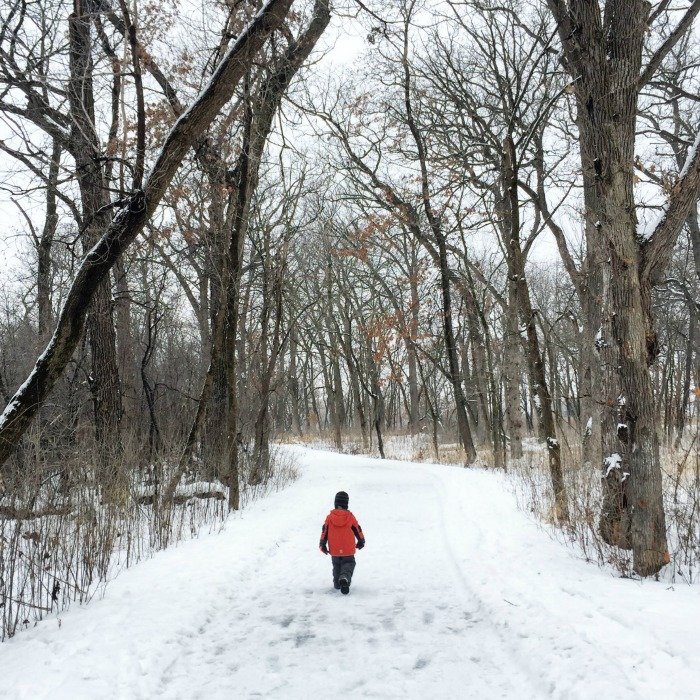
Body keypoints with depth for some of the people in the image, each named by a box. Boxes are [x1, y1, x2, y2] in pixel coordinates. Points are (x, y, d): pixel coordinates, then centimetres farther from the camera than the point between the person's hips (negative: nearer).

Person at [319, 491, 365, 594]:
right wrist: (361, 542, 20)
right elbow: (358, 531, 3)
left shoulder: (329, 517, -6)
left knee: (336, 566, 23)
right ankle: (344, 579, -20)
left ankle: (337, 583, 26)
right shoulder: (350, 517, -8)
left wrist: (322, 545, 11)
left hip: (334, 551, 2)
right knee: (348, 565, 6)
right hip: (348, 551, -2)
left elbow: (324, 532, -1)